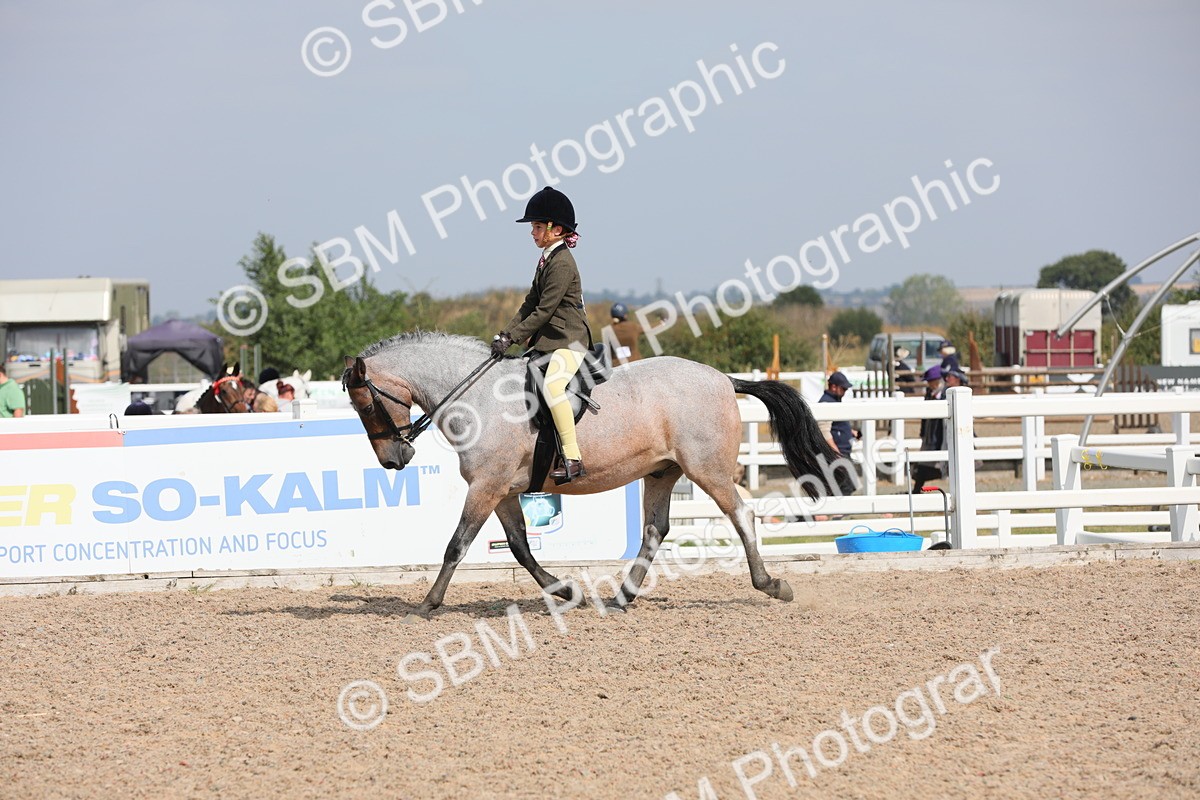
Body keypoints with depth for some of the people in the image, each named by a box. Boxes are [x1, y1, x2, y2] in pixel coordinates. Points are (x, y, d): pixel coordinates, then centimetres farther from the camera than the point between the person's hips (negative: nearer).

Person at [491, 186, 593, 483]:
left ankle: (572, 458, -37)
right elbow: (531, 303, 17)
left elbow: (544, 310, -18)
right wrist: (506, 333, 6)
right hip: (548, 340, 12)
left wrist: (512, 337, -17)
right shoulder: (547, 259, 15)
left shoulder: (562, 263, -15)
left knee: (552, 385, -34)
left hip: (569, 339, -12)